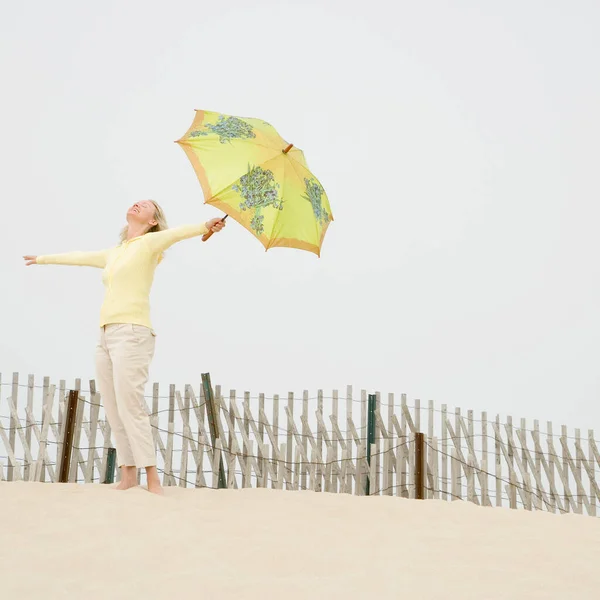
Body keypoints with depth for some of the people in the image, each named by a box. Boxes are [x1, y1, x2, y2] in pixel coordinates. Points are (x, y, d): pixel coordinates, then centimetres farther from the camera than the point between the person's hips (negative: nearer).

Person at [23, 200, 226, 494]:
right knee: (113, 411, 1)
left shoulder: (149, 243, 3)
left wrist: (206, 226, -38)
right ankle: (128, 476, 2)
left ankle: (153, 481, -17)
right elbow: (78, 257, 40)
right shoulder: (113, 254, 24)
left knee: (130, 407, -16)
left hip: (131, 334, -7)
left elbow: (176, 233, -18)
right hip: (106, 337, 7)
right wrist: (43, 259, 54)